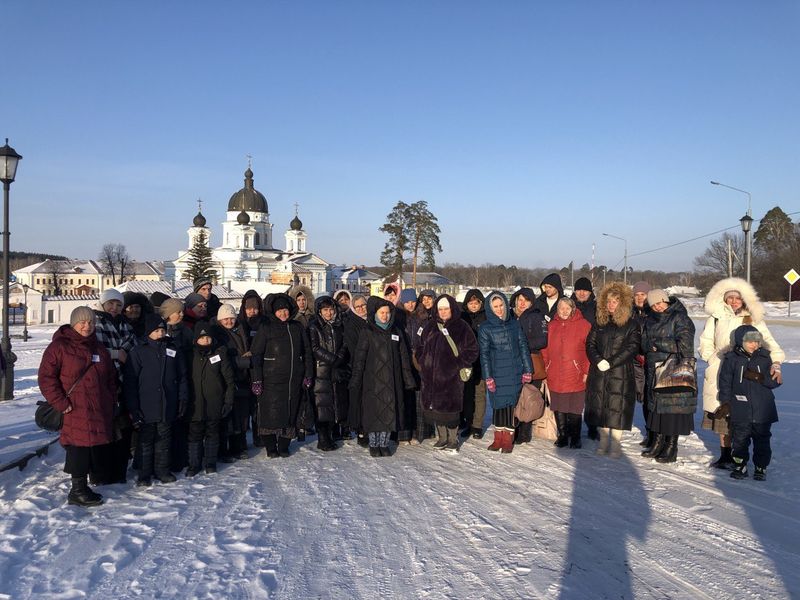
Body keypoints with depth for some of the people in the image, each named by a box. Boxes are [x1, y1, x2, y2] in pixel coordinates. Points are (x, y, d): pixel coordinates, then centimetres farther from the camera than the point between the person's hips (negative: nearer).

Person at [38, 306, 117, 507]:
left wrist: (111, 403, 14)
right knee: (78, 449, -5)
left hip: (98, 412, 6)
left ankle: (82, 487, 23)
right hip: (74, 412, -6)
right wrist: (61, 403, -14)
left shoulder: (99, 349, 17)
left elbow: (111, 378, 22)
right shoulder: (59, 347, -4)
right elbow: (46, 377, -9)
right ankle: (78, 491, 7)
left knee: (90, 450, 11)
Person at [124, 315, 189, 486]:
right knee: (145, 441, 6)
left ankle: (162, 470, 23)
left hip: (167, 406, 3)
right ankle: (144, 473, 17)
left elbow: (182, 376, 12)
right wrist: (133, 407, -8)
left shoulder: (173, 350, 7)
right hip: (146, 407, -3)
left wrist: (183, 399, 5)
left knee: (164, 440, 12)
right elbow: (129, 381, -4)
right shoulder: (138, 352, -3)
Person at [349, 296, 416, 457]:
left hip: (392, 380, 3)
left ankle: (384, 443, 17)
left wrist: (408, 379, 10)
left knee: (390, 412, 4)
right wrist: (356, 380, -9)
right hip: (373, 380, -3)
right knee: (373, 411, 1)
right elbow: (359, 357, -4)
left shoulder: (395, 332, 10)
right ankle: (373, 444, 15)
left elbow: (403, 357, 13)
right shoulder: (367, 332, -1)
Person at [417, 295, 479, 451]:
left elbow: (472, 351, -1)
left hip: (451, 376, -5)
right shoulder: (431, 326, 12)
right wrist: (423, 363, 9)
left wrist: (459, 365, -8)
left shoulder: (462, 327, -1)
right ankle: (442, 438, 22)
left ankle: (453, 440, 11)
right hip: (431, 375, 5)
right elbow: (421, 347, 22)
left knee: (450, 407, -3)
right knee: (434, 406, 8)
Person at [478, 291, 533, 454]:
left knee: (511, 403, 1)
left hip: (514, 373, 1)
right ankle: (498, 438, 17)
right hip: (497, 373, -1)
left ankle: (508, 439, 11)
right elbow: (484, 354, -1)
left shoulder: (514, 324, 6)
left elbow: (523, 347, 8)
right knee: (498, 405, 4)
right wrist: (488, 377, -6)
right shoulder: (485, 329, 0)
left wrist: (527, 370, 3)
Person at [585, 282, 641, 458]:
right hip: (599, 373, 4)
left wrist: (610, 363, -14)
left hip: (621, 373, -4)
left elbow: (632, 347, -10)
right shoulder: (600, 322, 11)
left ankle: (615, 444, 7)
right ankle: (603, 440, 21)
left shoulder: (631, 324, -2)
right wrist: (599, 361, -10)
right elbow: (590, 343, 7)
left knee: (617, 406, -4)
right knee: (600, 405, 8)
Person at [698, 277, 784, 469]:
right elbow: (705, 345, 9)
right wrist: (717, 360, -6)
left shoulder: (753, 320, 4)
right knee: (722, 415, 7)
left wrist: (775, 363, -21)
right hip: (719, 375, 2)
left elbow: (768, 343, -5)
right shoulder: (715, 319, 8)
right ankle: (725, 455, 20)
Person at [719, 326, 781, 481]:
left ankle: (761, 468, 22)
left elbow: (775, 381, 0)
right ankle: (740, 466, 18)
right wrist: (725, 402, -1)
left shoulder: (764, 358, 2)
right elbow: (725, 382, 2)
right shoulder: (732, 358, -3)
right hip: (740, 411, -1)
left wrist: (760, 378, -18)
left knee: (762, 440, 9)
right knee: (740, 440, 6)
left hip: (763, 410, 1)